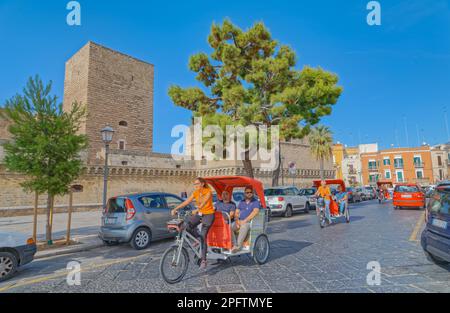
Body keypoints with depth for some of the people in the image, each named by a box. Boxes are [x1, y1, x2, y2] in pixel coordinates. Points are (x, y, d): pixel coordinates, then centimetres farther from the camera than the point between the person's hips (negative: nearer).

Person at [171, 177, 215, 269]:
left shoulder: (208, 191, -15)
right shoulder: (195, 192, 2)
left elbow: (204, 202, -30)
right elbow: (186, 202, -4)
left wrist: (196, 210, -46)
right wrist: (175, 209, -15)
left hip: (208, 214, -6)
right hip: (199, 214, 6)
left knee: (203, 237, -11)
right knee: (187, 227, -18)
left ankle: (203, 260, 0)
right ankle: (198, 239, 10)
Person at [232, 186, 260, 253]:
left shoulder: (256, 202, 5)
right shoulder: (241, 202, 21)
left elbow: (255, 212, -11)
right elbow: (236, 212, 17)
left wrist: (245, 221, -16)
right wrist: (237, 220, -5)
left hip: (250, 222, -5)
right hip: (240, 222, 5)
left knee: (244, 227, -37)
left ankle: (238, 246, -38)